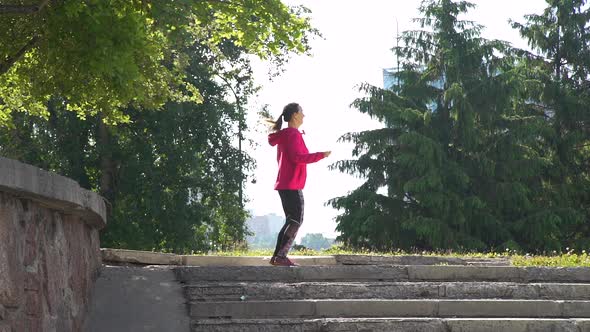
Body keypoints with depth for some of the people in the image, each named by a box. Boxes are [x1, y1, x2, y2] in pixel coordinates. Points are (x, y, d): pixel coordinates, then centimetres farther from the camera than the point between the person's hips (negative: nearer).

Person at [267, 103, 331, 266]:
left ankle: (277, 256, 10)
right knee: (296, 221, -9)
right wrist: (321, 155, -20)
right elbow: (297, 157, -22)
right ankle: (281, 256, -14)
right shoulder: (293, 134, -12)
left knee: (291, 221, 13)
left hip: (283, 184, 10)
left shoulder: (283, 135, 18)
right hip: (292, 185, -10)